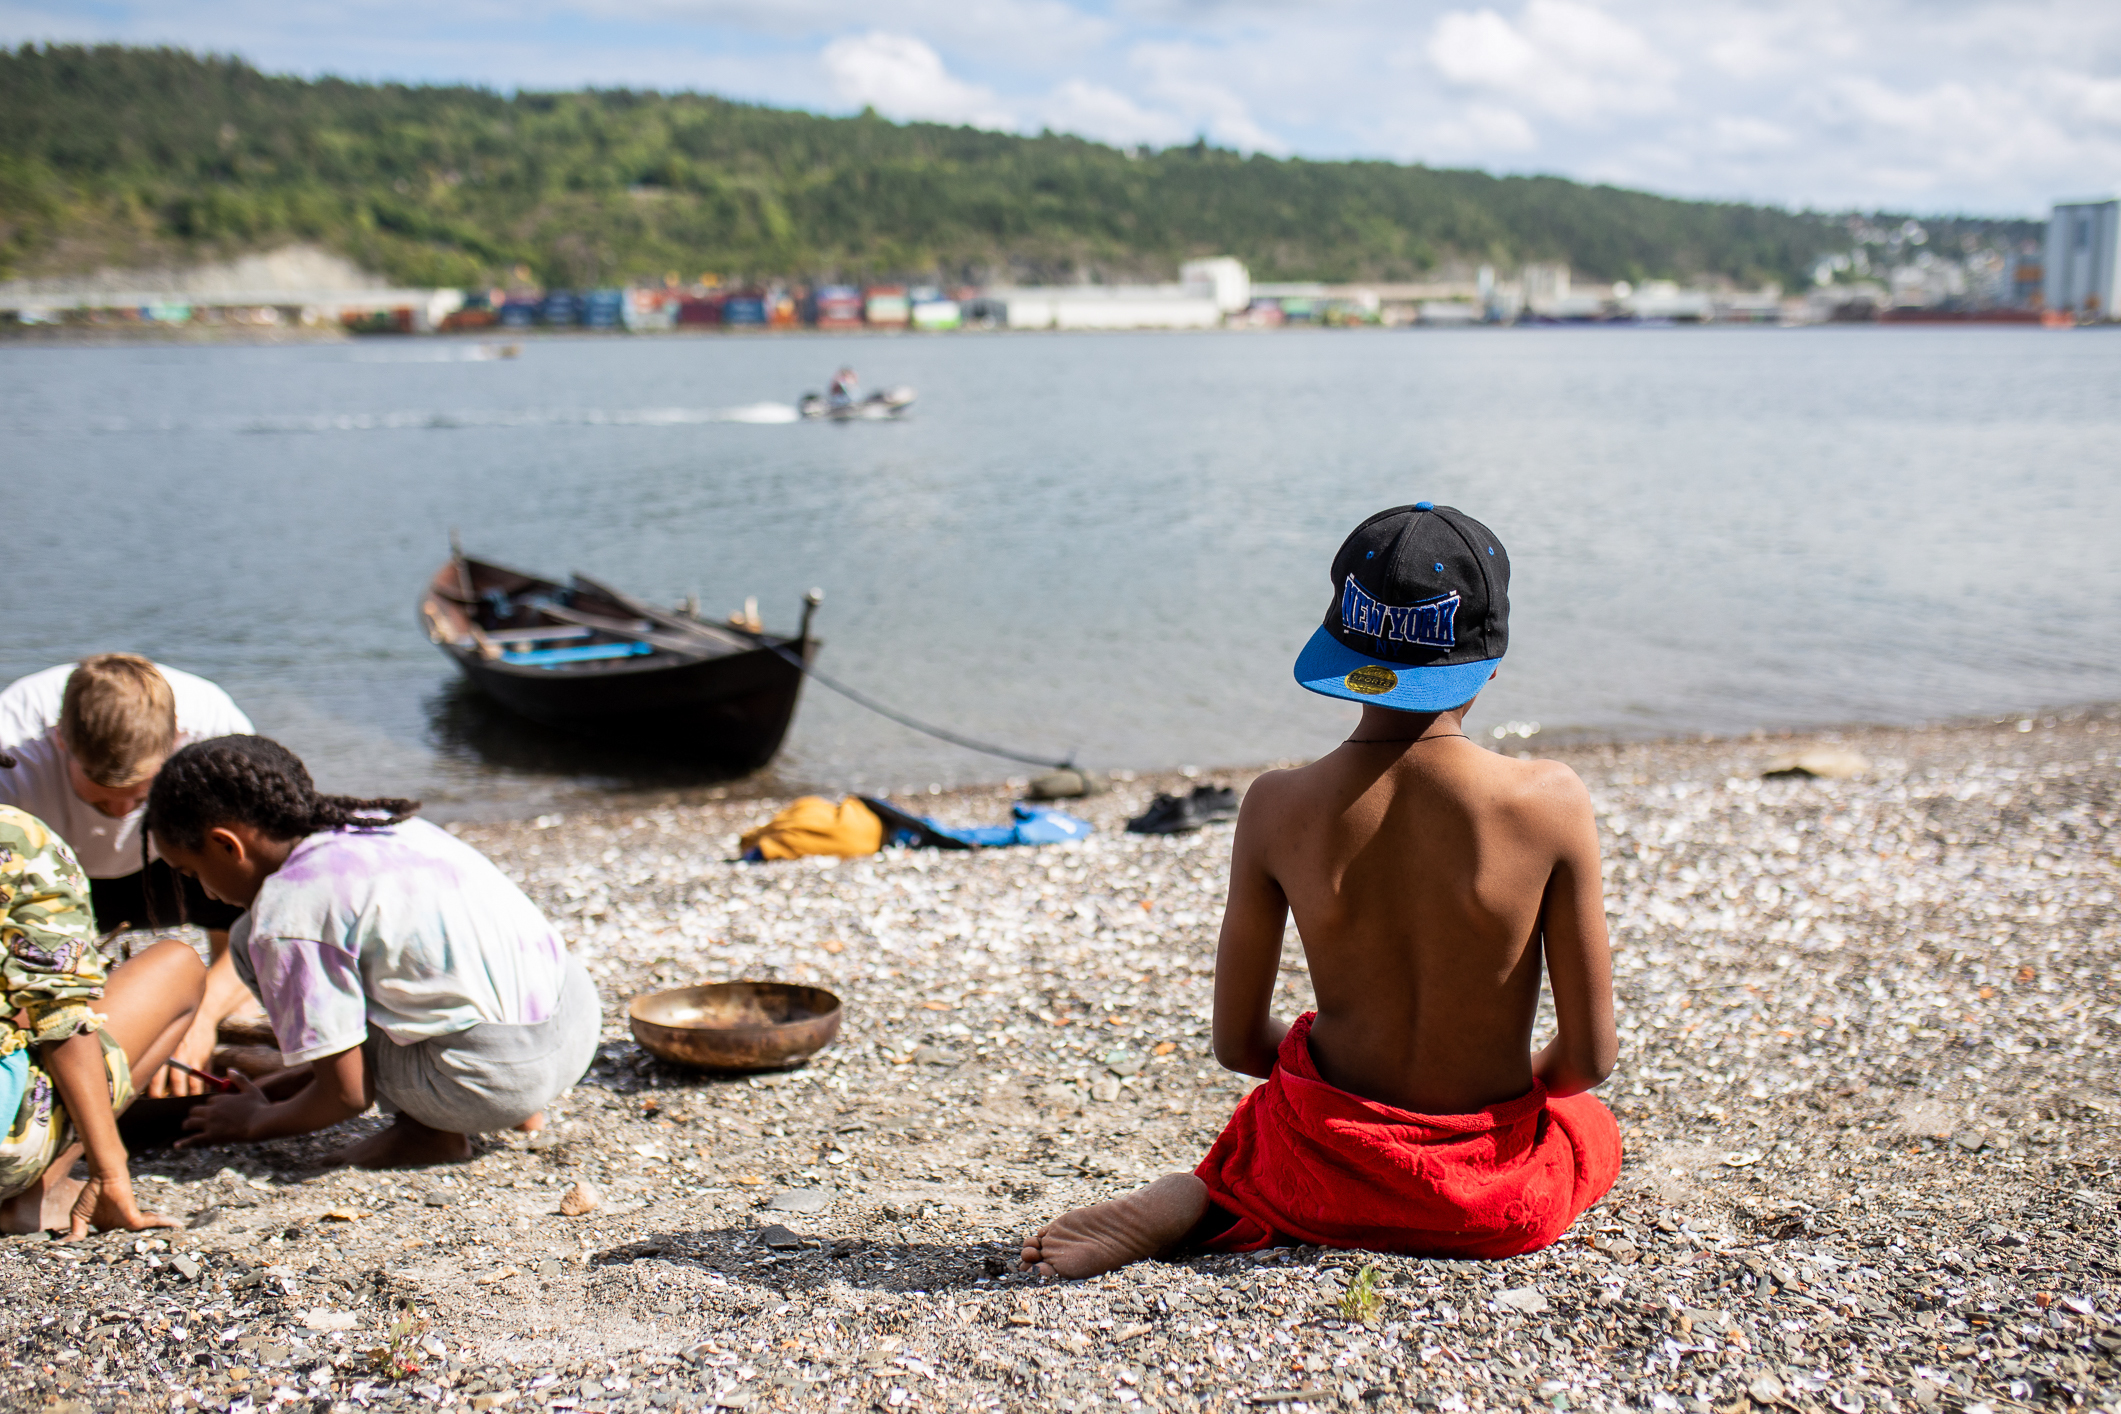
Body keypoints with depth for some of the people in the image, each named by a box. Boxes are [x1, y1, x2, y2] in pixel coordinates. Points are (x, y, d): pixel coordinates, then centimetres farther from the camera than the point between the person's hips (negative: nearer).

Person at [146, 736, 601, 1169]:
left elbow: (346, 1094, -6)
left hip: (501, 1072, -9)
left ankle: (429, 1129, 1)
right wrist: (278, 1086, 33)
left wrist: (255, 1122, 14)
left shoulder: (289, 912, -12)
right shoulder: (372, 823, 14)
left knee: (251, 941, -1)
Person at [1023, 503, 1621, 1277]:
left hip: (1337, 1173, 3)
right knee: (1594, 1126, 33)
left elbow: (1237, 1044, -5)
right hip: (1501, 1197, -3)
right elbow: (1588, 1058, -12)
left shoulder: (1279, 808, -14)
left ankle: (1198, 1203, 3)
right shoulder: (1551, 803, -19)